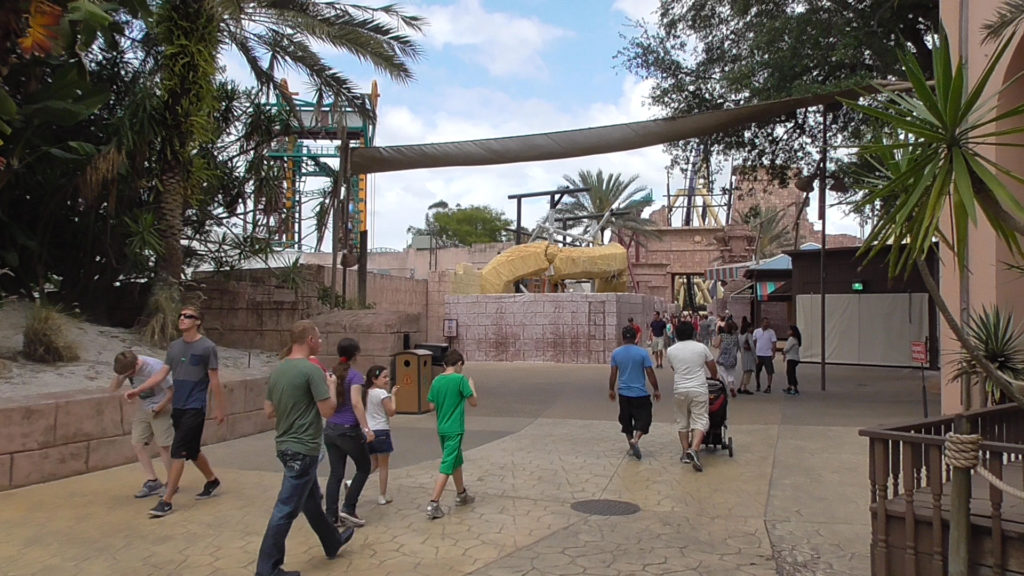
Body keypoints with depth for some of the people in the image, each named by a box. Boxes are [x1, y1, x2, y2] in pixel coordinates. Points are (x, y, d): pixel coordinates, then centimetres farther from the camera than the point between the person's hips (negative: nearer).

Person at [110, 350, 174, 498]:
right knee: (137, 444, 4)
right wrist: (119, 377, -23)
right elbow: (113, 389, -4)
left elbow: (172, 391, -23)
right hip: (143, 407, 7)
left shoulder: (154, 368, -29)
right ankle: (152, 482, 14)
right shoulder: (126, 367, -9)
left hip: (159, 408, -7)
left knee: (164, 446, -2)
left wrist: (157, 409, -16)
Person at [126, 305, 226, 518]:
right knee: (191, 451, 16)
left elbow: (214, 380, -7)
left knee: (178, 452, -8)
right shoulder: (174, 346, 8)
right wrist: (138, 390, -3)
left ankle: (166, 501, -2)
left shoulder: (207, 347, -10)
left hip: (195, 408, -6)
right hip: (177, 407, 6)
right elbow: (161, 374, 8)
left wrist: (219, 408, -4)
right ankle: (212, 480, 37)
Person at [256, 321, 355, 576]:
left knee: (311, 500, 23)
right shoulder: (311, 370, -18)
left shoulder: (277, 370, 6)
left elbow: (269, 411, 12)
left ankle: (333, 542, 41)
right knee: (286, 509, 0)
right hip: (303, 449, -9)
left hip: (286, 445, 9)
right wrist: (332, 386, -2)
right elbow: (328, 410, -18)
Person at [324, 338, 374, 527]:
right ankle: (348, 508, 6)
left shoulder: (331, 374, 8)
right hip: (348, 430, -6)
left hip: (330, 429, 6)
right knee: (364, 468, 12)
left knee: (336, 473, 11)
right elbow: (356, 402, -22)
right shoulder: (355, 375, -12)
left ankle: (331, 516, 12)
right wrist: (366, 428, -23)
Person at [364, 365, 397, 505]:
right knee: (383, 465, 6)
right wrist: (392, 395, -1)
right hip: (381, 431, -6)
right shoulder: (383, 393, -13)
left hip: (368, 432, 6)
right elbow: (391, 412, -12)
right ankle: (383, 496, 12)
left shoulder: (365, 393, 7)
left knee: (373, 464, 18)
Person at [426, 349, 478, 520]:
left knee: (457, 461, 23)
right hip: (455, 429, -7)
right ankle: (433, 504, -8)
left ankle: (461, 494, 38)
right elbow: (473, 402, -8)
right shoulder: (460, 379, -13)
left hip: (441, 429, 7)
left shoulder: (436, 381, 4)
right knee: (447, 466, -5)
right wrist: (472, 385, 8)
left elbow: (432, 406, 8)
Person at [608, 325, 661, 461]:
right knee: (643, 419, 6)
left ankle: (632, 446, 21)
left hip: (624, 393, 3)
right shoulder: (642, 353, -10)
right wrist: (656, 390, 2)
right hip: (640, 393, -3)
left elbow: (613, 373, 1)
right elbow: (650, 373, -8)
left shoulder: (616, 353, -2)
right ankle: (635, 440, -16)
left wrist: (611, 389, 13)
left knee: (626, 420, 15)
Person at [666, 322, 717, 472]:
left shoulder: (671, 350, 2)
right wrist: (714, 379, 31)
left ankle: (685, 453, 18)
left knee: (682, 422, 14)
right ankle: (694, 450, -20)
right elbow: (713, 369, 10)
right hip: (699, 389, -2)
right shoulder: (701, 348, 0)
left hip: (680, 390, 2)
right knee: (700, 421, -2)